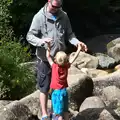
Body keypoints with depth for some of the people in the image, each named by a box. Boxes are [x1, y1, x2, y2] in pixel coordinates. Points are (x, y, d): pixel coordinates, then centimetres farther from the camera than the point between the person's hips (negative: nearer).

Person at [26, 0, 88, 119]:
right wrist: (41, 41, -32)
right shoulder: (39, 16, -13)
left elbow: (69, 34, 6)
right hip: (45, 59, -4)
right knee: (44, 88, 8)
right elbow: (29, 36, -13)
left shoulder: (63, 16, -1)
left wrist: (77, 42, -13)